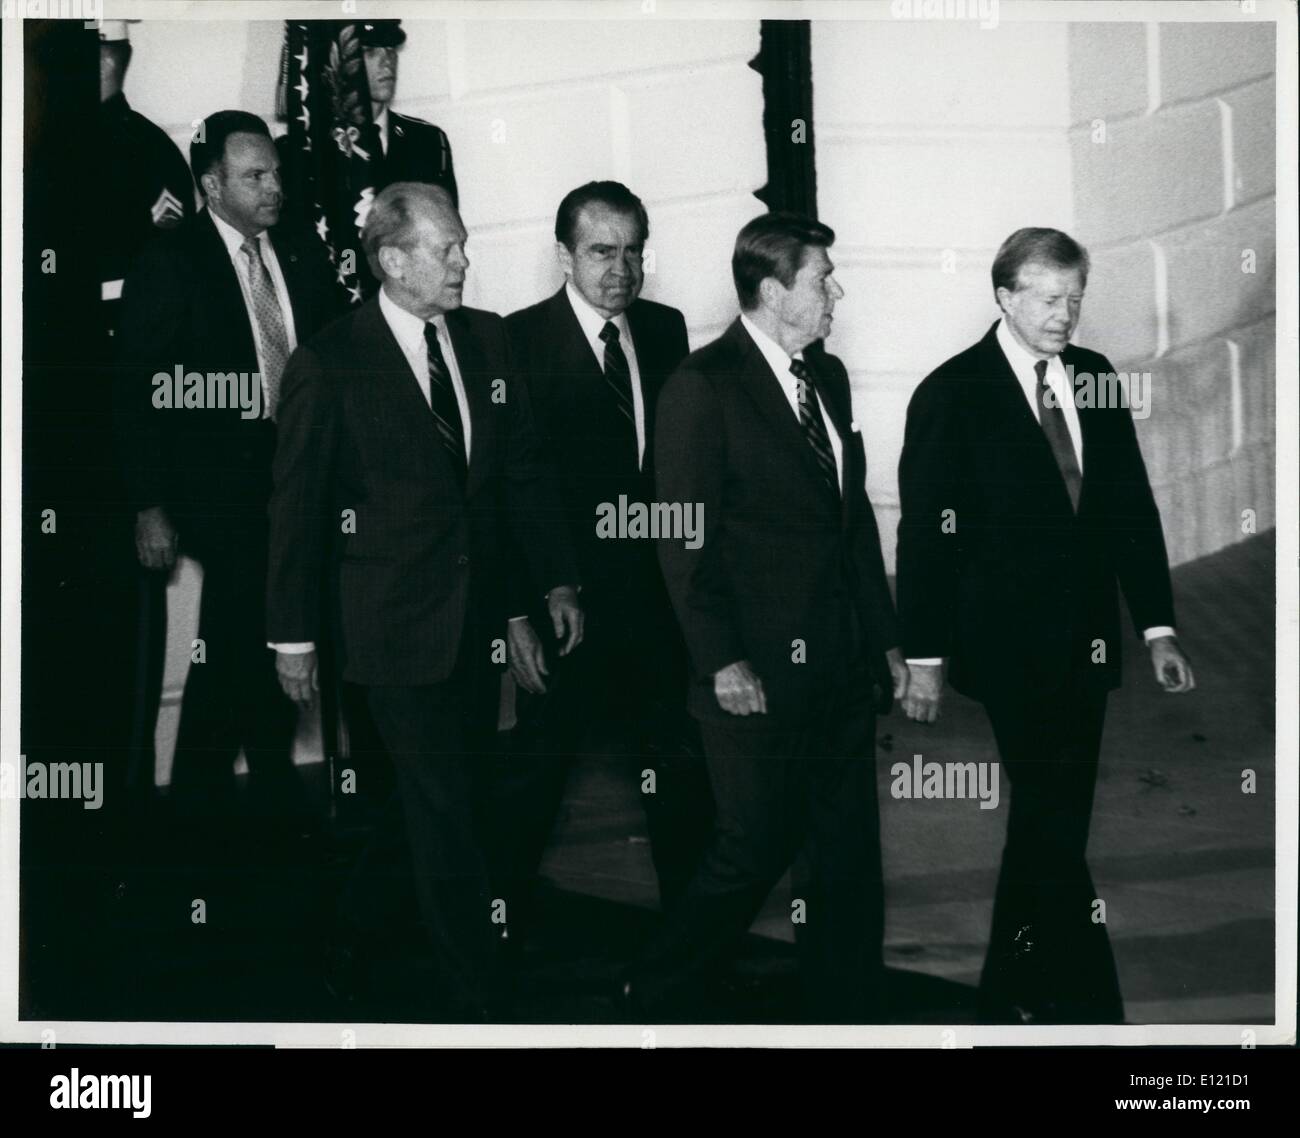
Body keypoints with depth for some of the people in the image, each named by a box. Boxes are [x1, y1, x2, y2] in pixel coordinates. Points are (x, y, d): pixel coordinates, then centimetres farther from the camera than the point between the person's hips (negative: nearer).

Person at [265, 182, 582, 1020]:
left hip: (480, 617, 5)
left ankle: (354, 954, 33)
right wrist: (295, 636, -3)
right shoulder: (329, 365, -9)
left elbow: (522, 469, 12)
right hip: (398, 621, -5)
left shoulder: (488, 338, 6)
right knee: (447, 821, -2)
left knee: (446, 798, 12)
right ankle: (476, 1002, 9)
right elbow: (298, 505, -4)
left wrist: (556, 578, 6)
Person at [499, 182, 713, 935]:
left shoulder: (666, 330, 4)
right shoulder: (521, 341, -10)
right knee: (539, 767, 10)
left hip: (659, 595, 4)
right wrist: (519, 612, -13)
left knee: (680, 767, 13)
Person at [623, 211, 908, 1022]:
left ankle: (853, 1015, 21)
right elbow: (686, 539, -12)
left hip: (844, 669, 7)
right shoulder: (705, 385, -10)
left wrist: (885, 640, 15)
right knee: (754, 855, -1)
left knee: (852, 858, 11)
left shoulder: (828, 376, 12)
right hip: (761, 676, -7)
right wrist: (722, 661, -16)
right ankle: (649, 1000, 19)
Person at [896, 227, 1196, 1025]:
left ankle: (1015, 996, 25)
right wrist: (927, 659, -7)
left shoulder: (1096, 380, 7)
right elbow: (925, 534, -5)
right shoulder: (952, 394, -6)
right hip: (1011, 646, -5)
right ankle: (1094, 1011, -3)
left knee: (1051, 824, 11)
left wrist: (1159, 626, 5)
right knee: (1053, 827, -8)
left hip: (1087, 643, 5)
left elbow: (1133, 508, 9)